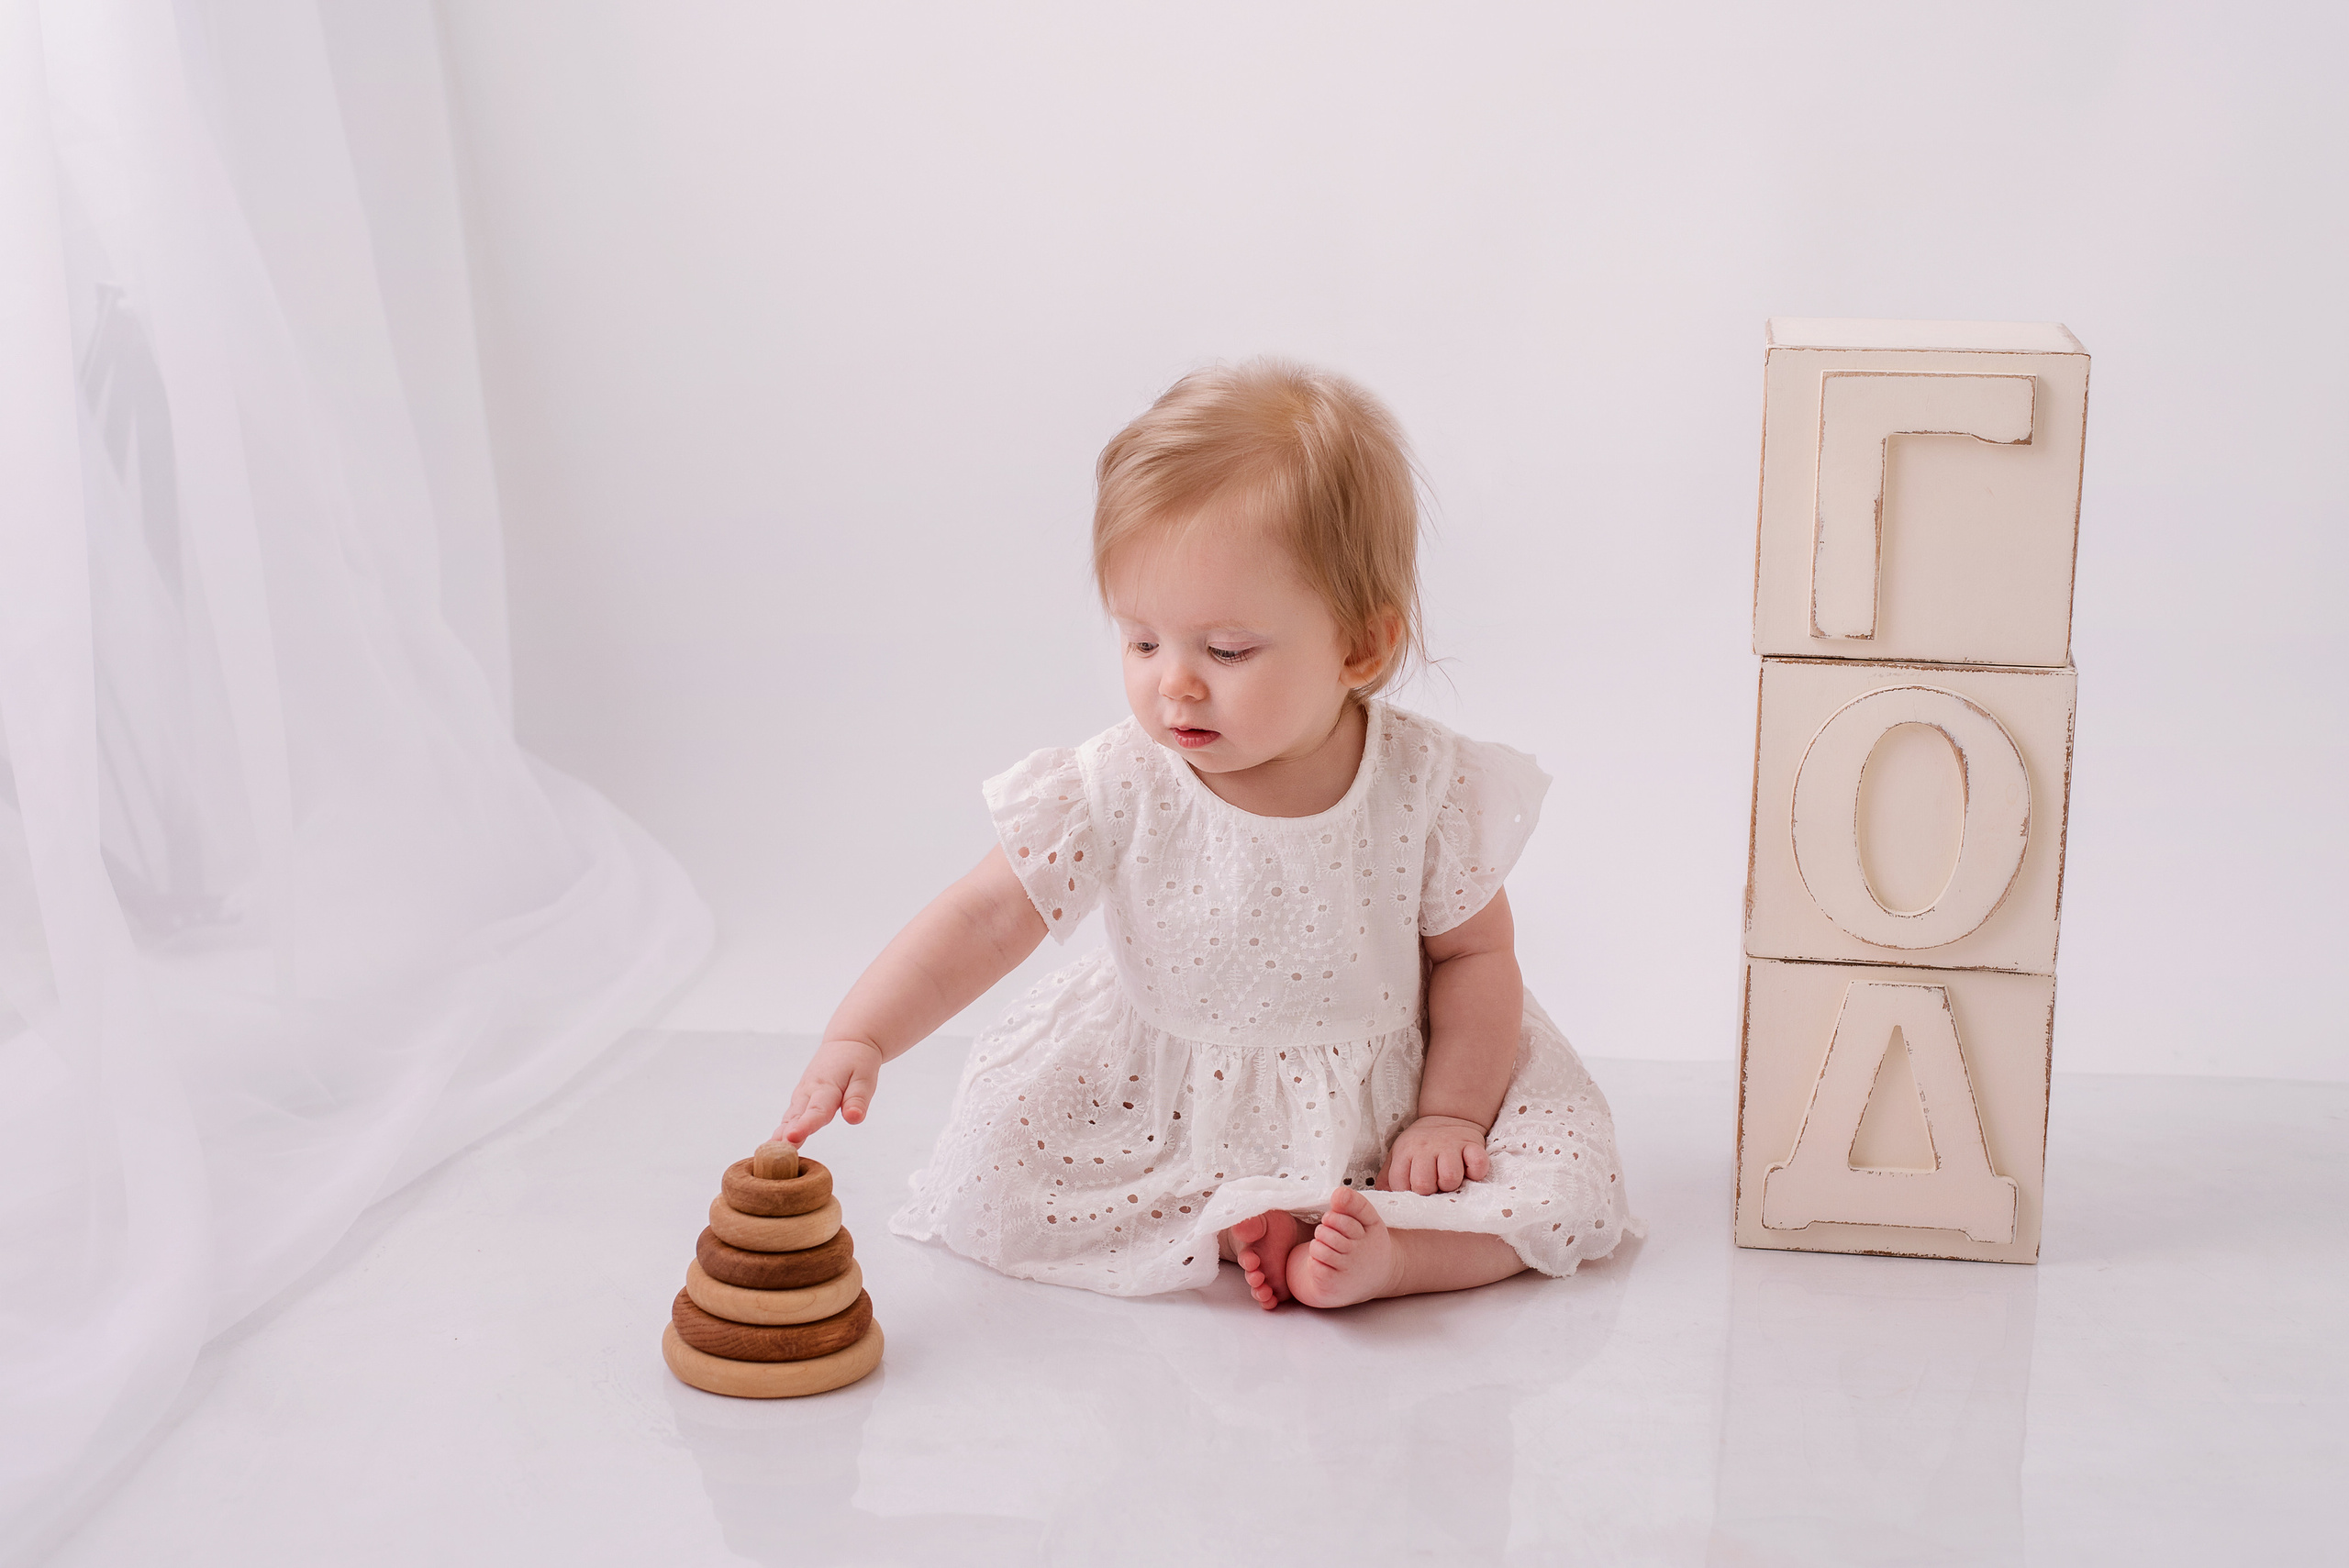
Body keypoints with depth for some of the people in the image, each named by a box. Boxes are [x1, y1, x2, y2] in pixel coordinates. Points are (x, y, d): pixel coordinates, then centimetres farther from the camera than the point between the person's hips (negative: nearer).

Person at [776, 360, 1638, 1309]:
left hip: (1377, 1103, 0)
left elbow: (1473, 953, -3)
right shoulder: (1116, 792, -19)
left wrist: (1449, 1116, -7)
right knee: (988, 1184, -19)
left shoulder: (1426, 789, -18)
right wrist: (859, 1038, -31)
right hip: (1165, 1111, 1)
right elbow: (982, 922, -18)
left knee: (1566, 1192, -17)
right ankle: (1228, 1225, -11)